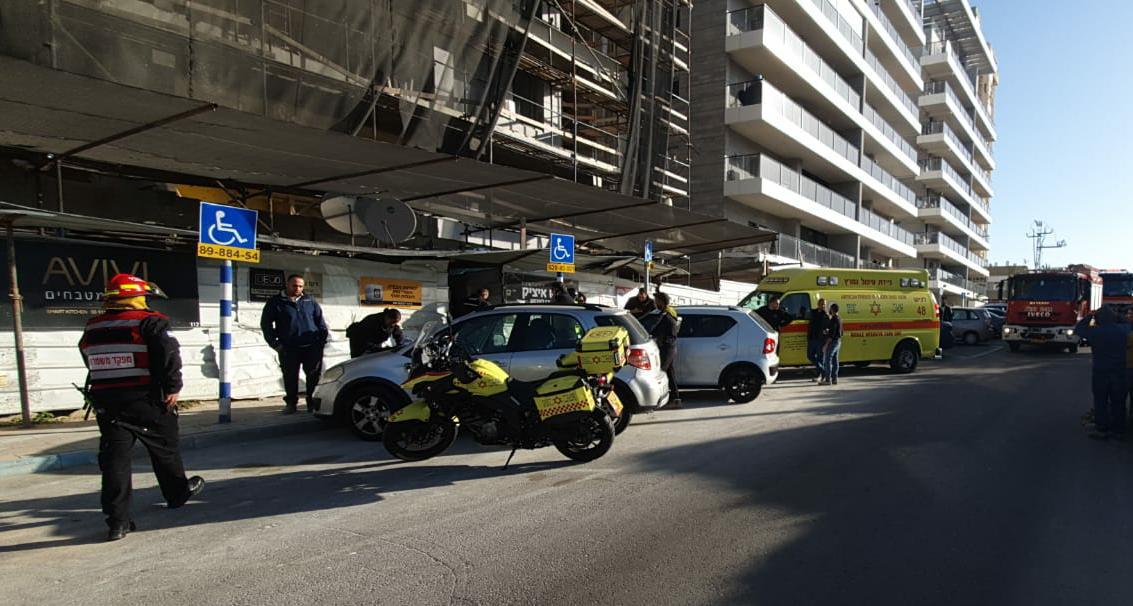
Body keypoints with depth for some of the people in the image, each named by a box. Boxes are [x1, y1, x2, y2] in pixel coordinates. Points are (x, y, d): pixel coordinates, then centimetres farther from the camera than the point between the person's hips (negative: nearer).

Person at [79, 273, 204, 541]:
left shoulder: (91, 329, 9)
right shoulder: (150, 322, -10)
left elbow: (91, 365, 18)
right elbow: (169, 355, -20)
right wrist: (173, 388, -14)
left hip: (105, 401, 4)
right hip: (146, 400, -4)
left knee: (115, 456, 2)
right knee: (164, 448, 15)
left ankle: (117, 519, -2)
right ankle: (178, 492, 32)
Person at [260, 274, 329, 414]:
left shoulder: (309, 301, 14)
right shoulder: (276, 302, 6)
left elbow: (320, 320, 16)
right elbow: (265, 324, 5)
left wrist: (323, 338, 6)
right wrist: (274, 343, -2)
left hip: (312, 347, 2)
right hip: (289, 349, -2)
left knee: (314, 376, 1)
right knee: (290, 377, 2)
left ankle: (313, 403, 12)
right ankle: (291, 403, 15)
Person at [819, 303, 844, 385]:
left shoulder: (834, 319, -18)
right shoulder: (839, 318, 12)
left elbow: (832, 333, -23)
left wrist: (826, 345, -21)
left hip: (832, 341, -10)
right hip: (838, 341, 10)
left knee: (827, 360, -7)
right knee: (834, 360, 11)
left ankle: (827, 380, -8)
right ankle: (834, 379, 13)